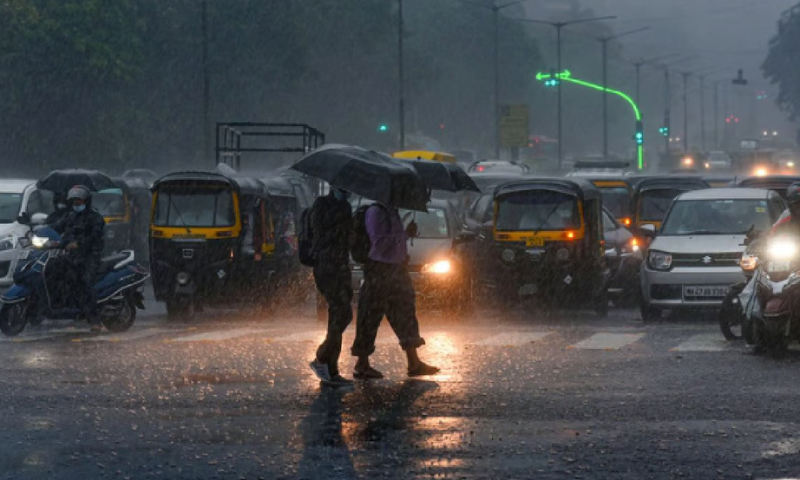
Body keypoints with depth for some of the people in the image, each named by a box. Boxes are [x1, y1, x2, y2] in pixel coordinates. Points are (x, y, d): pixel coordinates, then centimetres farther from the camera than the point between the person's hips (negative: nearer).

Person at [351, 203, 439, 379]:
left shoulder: (392, 212, 11)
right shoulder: (376, 212, -17)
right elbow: (379, 244, -24)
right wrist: (405, 234, -23)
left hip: (396, 270, 9)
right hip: (379, 270, -9)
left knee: (405, 313, 10)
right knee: (371, 318, -1)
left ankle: (414, 363, 15)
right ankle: (362, 365, 7)